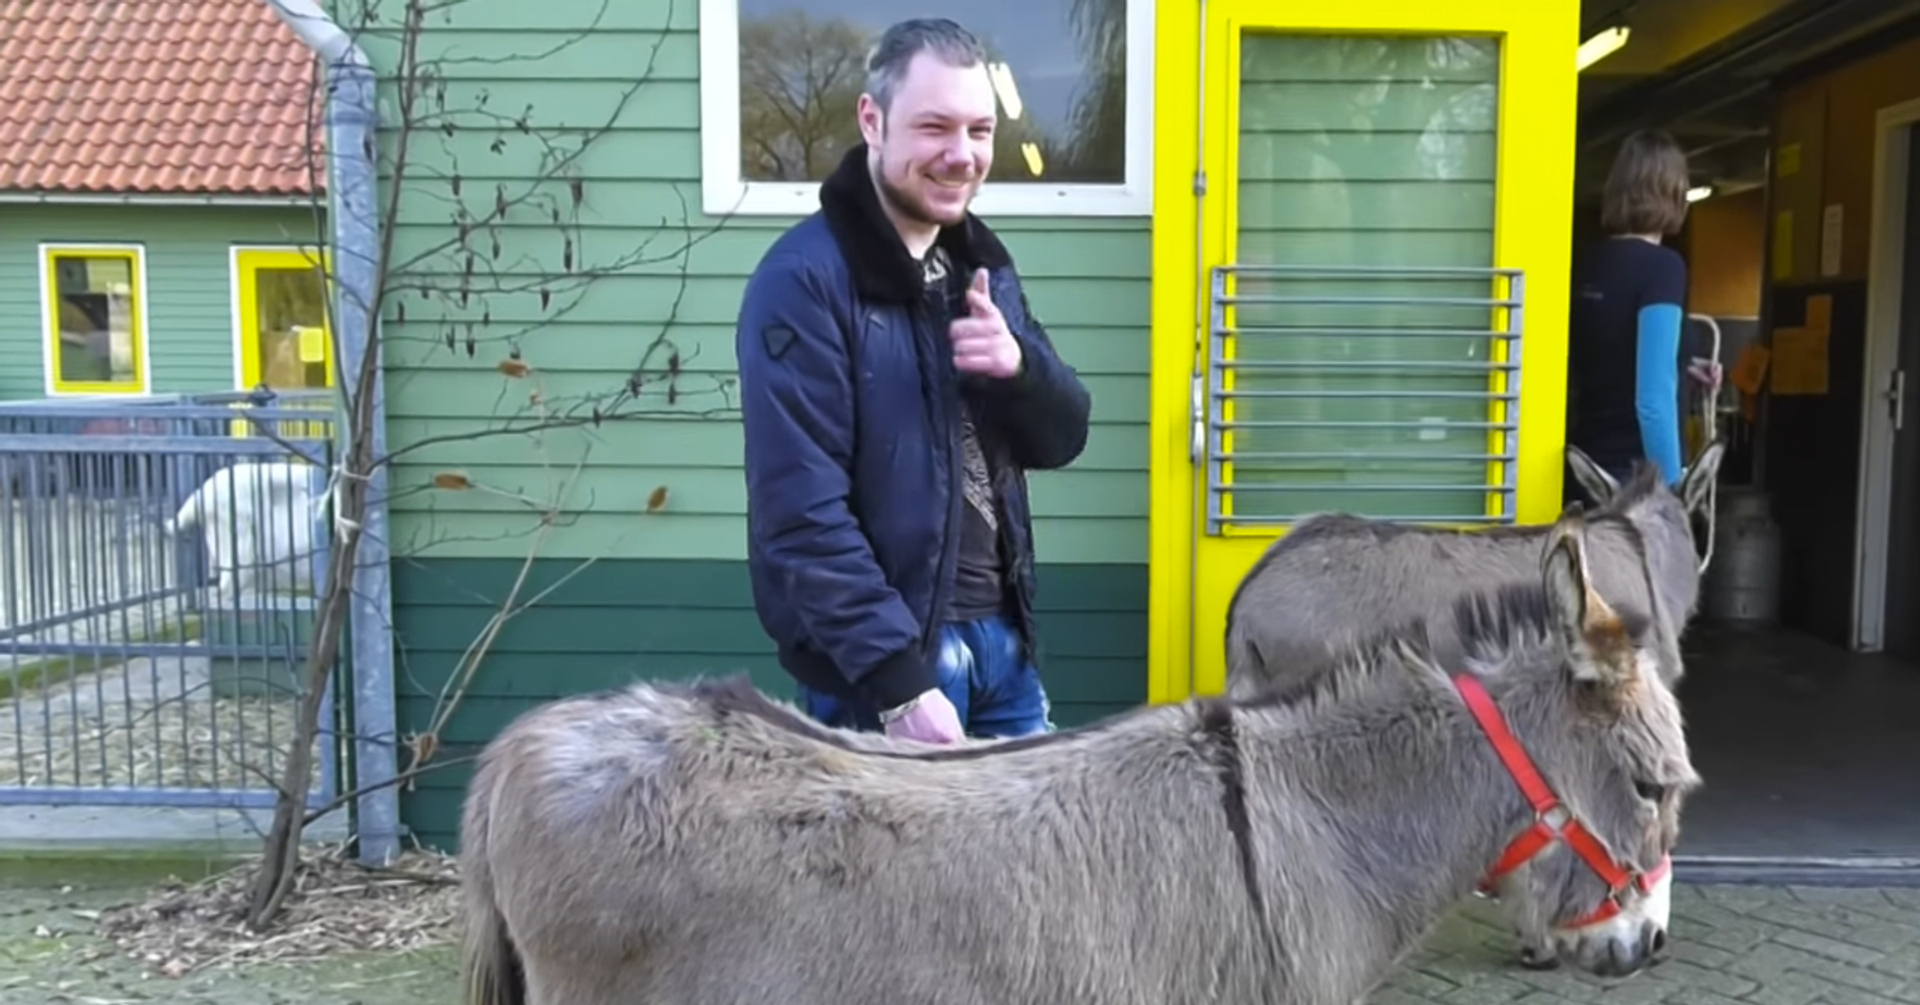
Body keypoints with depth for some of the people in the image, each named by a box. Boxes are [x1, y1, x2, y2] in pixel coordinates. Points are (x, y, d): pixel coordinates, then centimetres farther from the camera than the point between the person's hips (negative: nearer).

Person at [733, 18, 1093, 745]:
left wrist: (1019, 366, -12)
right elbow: (801, 510, -19)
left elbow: (1062, 439, 10)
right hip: (882, 657, -7)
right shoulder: (805, 281, -14)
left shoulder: (981, 260, 8)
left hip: (1002, 638, 7)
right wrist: (898, 680, -22)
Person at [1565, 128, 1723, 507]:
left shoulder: (1588, 263, 7)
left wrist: (1680, 366, 20)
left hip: (1587, 465, 7)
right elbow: (1653, 397, -20)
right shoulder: (1661, 266, -13)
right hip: (1635, 471, -7)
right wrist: (1671, 486, -17)